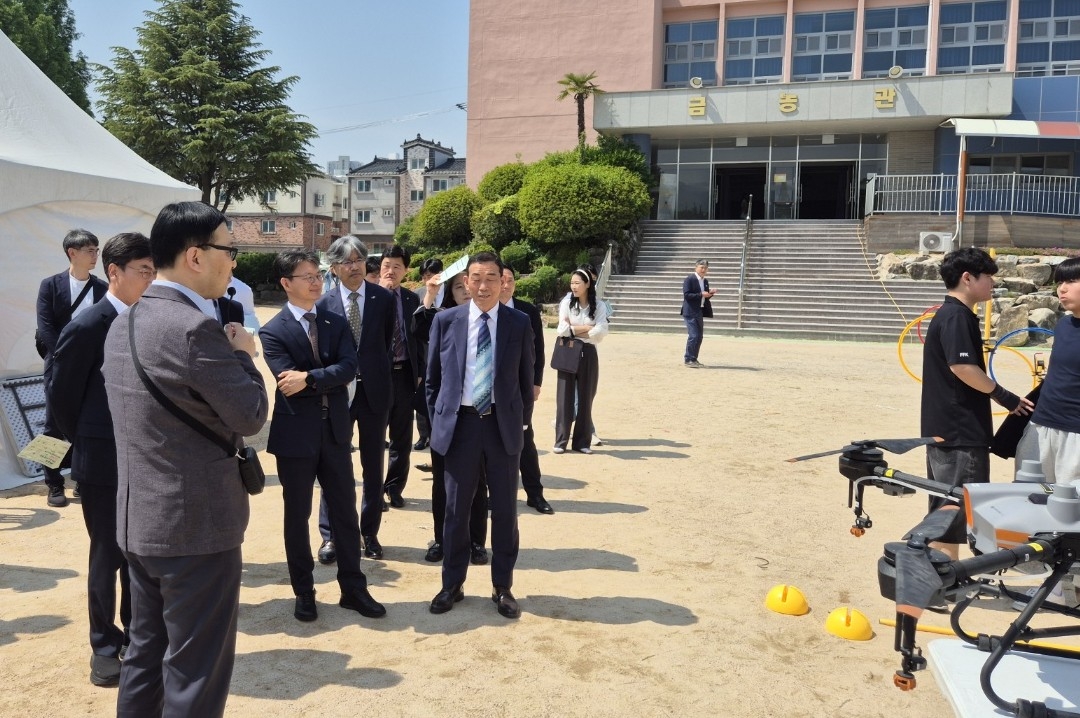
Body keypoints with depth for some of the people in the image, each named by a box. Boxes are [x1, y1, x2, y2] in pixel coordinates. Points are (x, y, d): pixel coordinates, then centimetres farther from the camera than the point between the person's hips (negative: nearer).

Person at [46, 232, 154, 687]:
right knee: (108, 556, 8)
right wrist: (92, 447, 0)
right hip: (104, 464, -5)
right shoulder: (86, 328, -15)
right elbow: (60, 399, -8)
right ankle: (105, 647, 25)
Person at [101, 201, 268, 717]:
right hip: (196, 524, -9)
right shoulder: (195, 327, -21)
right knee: (196, 674, 4)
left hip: (140, 520, 9)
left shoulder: (123, 325, 8)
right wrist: (242, 354, -1)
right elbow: (251, 416, -16)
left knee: (146, 656, 21)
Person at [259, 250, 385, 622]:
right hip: (296, 434, -3)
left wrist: (310, 378, -22)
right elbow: (290, 385, -18)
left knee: (345, 512, 10)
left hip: (336, 431, 4)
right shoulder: (273, 331, -7)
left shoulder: (336, 323, 6)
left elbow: (349, 367, -10)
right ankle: (304, 592, 26)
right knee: (297, 516, 10)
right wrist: (332, 380, -9)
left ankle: (353, 588, 23)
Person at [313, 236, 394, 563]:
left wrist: (374, 372, 6)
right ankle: (329, 536, 18)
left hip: (374, 391, 1)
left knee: (373, 468, 10)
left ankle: (370, 533, 22)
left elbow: (386, 341, 7)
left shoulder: (384, 298, -2)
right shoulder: (323, 303, -4)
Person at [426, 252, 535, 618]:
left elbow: (526, 378, 6)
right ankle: (452, 584, 26)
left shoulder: (519, 323, -1)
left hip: (503, 425, 0)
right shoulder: (446, 320, 0)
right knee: (455, 509, 10)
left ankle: (502, 587, 24)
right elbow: (433, 377, 7)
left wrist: (522, 422, 6)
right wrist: (437, 421, 5)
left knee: (505, 509, 9)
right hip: (460, 424, 0)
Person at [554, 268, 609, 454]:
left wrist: (574, 330, -10)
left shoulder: (598, 306, 0)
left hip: (588, 354, 1)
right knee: (565, 397, 0)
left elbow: (601, 331, -12)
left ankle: (582, 441, 14)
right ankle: (561, 441, 7)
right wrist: (587, 328, -8)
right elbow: (562, 329, -10)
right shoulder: (567, 302, -1)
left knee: (585, 398, 6)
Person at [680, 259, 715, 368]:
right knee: (693, 335, -12)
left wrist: (709, 294, -1)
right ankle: (688, 359, -2)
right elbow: (686, 295, -15)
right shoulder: (689, 279, -8)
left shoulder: (705, 281, 15)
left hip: (700, 312, 8)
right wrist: (701, 294, -21)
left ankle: (693, 359, 18)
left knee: (699, 336, 9)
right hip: (690, 312, -8)